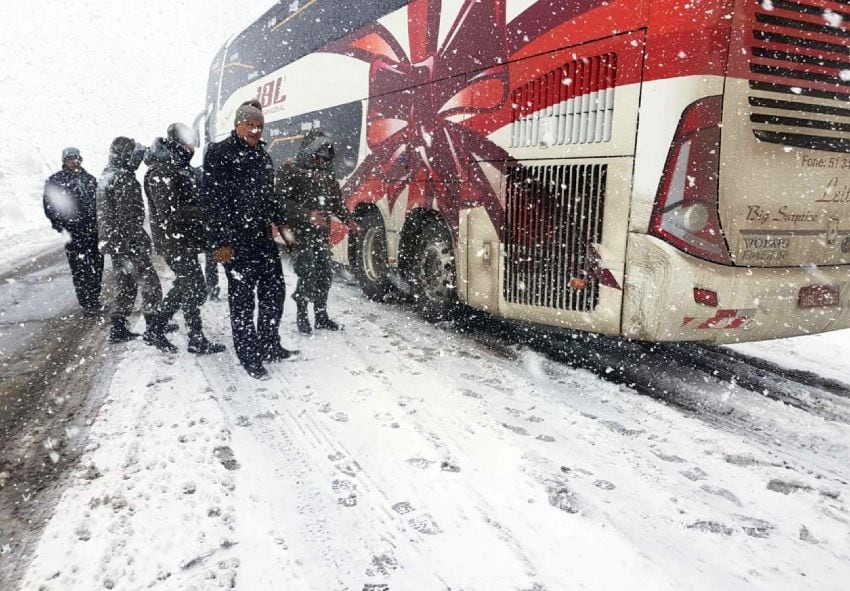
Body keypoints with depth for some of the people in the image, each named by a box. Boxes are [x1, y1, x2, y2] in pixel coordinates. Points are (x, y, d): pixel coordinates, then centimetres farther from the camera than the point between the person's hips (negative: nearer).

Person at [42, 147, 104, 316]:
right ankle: (87, 304, 4)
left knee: (96, 267, 7)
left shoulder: (90, 179, 15)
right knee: (79, 270, -2)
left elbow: (100, 202, 18)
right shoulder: (55, 181, 3)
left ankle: (95, 299, 21)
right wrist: (61, 226, -11)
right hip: (73, 234, -4)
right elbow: (49, 207, 0)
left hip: (94, 231, 4)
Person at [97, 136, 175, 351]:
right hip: (128, 243, -10)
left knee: (125, 286, 19)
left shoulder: (105, 176, 16)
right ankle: (154, 331, -9)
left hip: (113, 242, 10)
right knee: (151, 285, -8)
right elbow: (128, 216, -21)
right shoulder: (124, 178, -15)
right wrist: (140, 241, -20)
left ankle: (118, 329, 26)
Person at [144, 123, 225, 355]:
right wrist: (203, 212, -27)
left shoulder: (183, 169, 14)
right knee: (195, 290, -5)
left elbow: (193, 202, 22)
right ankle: (197, 341, 6)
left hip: (187, 241, 10)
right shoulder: (161, 173, -17)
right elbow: (169, 214, -25)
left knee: (184, 285, 21)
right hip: (175, 242, -10)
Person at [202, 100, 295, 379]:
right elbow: (214, 201, -14)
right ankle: (249, 356, 13)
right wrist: (222, 242, -19)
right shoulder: (219, 154, -7)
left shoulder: (261, 154, 16)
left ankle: (269, 346, 28)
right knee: (242, 299, 1)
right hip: (236, 241, -7)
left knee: (274, 291, 11)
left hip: (263, 236, 7)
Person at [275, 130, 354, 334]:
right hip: (301, 233, -6)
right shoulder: (291, 171, -6)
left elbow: (337, 201, 19)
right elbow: (282, 202, -14)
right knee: (307, 275, -9)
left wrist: (348, 220, 2)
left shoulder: (327, 174, 12)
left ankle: (321, 315, 23)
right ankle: (301, 315, 10)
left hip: (322, 233, 6)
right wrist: (307, 214, -25)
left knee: (324, 274, 9)